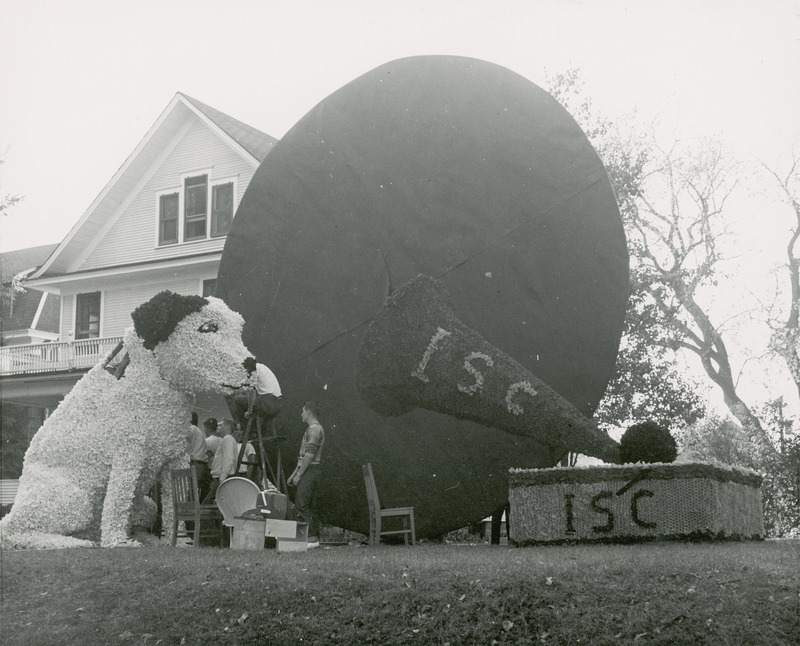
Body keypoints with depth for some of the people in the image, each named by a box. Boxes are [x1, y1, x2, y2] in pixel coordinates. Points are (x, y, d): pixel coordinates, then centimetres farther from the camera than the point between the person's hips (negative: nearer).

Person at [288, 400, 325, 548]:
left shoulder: (314, 429, -12)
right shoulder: (312, 429, 21)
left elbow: (310, 455, -20)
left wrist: (298, 474, -18)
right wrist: (294, 473, 21)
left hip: (309, 471, -10)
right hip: (307, 471, 10)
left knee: (303, 505, -12)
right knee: (310, 506, 9)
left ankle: (312, 537, -13)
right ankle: (314, 537, 10)